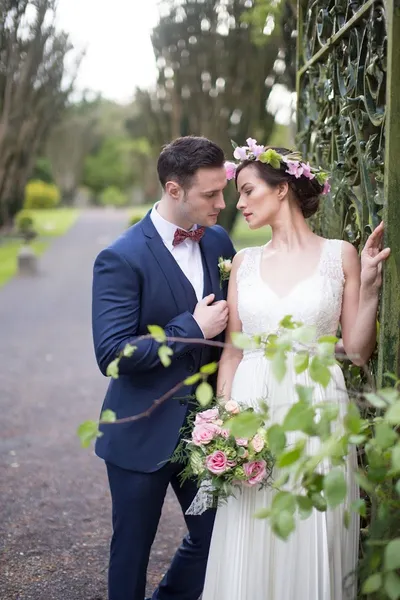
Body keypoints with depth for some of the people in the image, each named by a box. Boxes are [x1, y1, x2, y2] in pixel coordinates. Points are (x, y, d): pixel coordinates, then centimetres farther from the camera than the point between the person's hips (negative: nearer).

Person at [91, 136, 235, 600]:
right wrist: (193, 329, -21)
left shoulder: (218, 241, 2)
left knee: (214, 537, 14)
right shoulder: (121, 259, -17)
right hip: (144, 433, -5)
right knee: (132, 550, 12)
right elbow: (111, 354, -23)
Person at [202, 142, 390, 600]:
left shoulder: (339, 255, 0)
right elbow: (231, 352, 8)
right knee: (249, 548, 7)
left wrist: (369, 288, -12)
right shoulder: (245, 262, 8)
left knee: (311, 543, 5)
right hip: (251, 408, 3)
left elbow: (357, 350, 0)